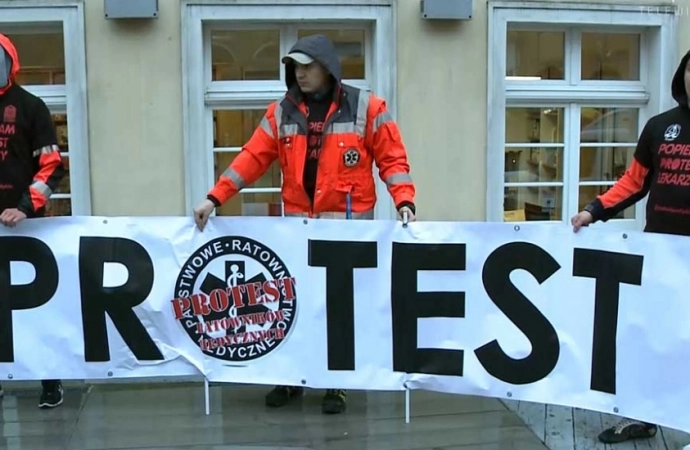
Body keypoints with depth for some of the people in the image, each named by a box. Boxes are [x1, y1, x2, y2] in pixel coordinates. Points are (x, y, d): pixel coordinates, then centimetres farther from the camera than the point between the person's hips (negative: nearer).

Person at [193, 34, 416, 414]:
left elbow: (392, 158, -3)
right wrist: (215, 198, -6)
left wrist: (404, 201, -17)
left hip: (348, 223, -3)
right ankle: (291, 378, 28)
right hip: (297, 222, 3)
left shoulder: (366, 108, -3)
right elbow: (252, 158, 2)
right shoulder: (282, 112, 5)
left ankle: (335, 383, 23)